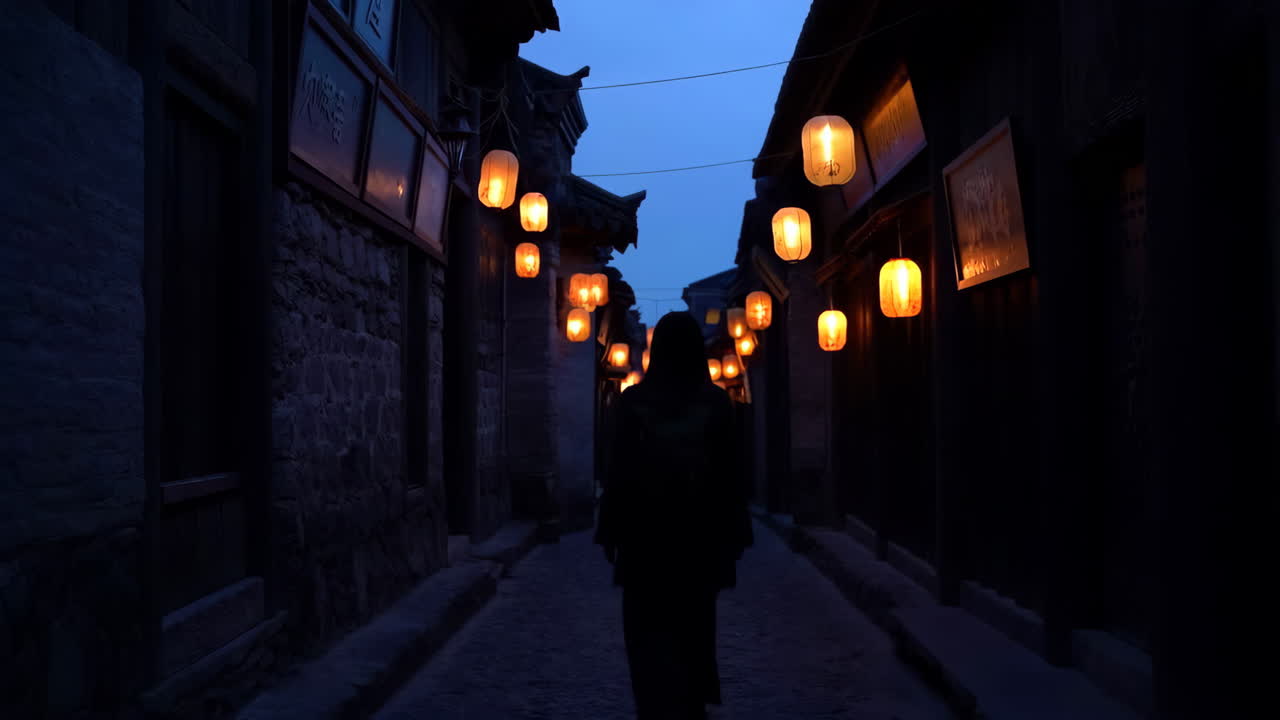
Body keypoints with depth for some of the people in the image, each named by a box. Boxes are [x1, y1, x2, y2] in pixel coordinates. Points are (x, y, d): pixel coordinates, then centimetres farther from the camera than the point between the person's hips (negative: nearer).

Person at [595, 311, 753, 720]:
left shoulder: (634, 401, -6)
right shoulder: (716, 402, -3)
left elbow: (619, 472, -5)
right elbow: (732, 472, -2)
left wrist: (610, 532, 2)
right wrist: (736, 534, 5)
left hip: (646, 534, -2)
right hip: (700, 534, 2)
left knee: (652, 633, 4)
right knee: (694, 630, 17)